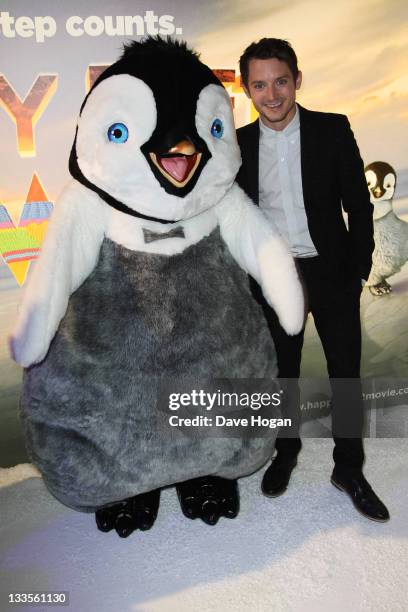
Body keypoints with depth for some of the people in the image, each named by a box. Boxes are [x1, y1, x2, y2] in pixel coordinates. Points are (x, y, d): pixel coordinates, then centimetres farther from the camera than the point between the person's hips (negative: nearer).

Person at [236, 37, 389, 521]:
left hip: (331, 272, -1)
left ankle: (349, 469, 25)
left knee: (346, 372, 6)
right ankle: (286, 451, 35)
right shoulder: (239, 144, 0)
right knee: (282, 370, 14)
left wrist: (358, 272, -6)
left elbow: (358, 205, -3)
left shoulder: (333, 130, -5)